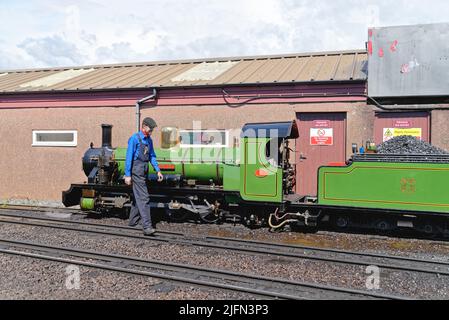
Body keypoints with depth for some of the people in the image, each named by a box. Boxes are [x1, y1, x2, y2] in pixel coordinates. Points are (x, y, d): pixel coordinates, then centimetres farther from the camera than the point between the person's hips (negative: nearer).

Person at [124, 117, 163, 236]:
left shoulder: (149, 140, 13)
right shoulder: (134, 138, -10)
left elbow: (152, 156, 18)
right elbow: (129, 157, -11)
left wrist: (158, 171, 10)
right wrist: (127, 175, -14)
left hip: (144, 173, 8)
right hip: (136, 172, -8)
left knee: (138, 197, 16)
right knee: (143, 198, -14)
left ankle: (133, 221, 29)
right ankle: (147, 227, -16)